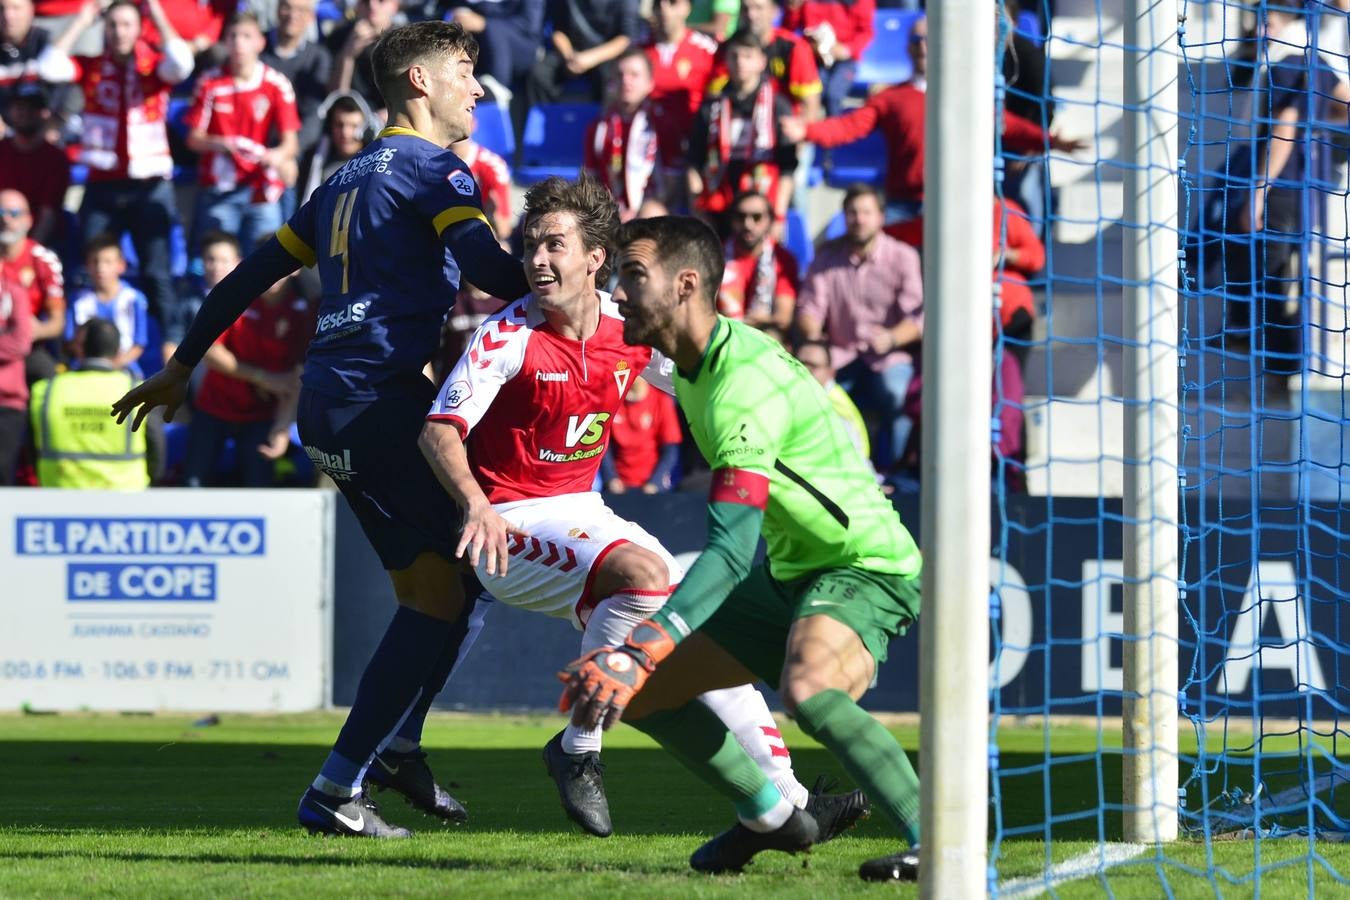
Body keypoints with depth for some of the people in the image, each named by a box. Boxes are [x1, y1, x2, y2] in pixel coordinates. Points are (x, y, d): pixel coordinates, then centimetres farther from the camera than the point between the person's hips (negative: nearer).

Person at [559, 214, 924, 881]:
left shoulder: (743, 385, -26)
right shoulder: (694, 365, 5)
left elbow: (732, 550, -35)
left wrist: (639, 652, -42)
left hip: (864, 567, -10)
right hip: (788, 571, 10)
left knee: (806, 691, -39)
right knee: (637, 692, 7)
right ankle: (769, 818, 24)